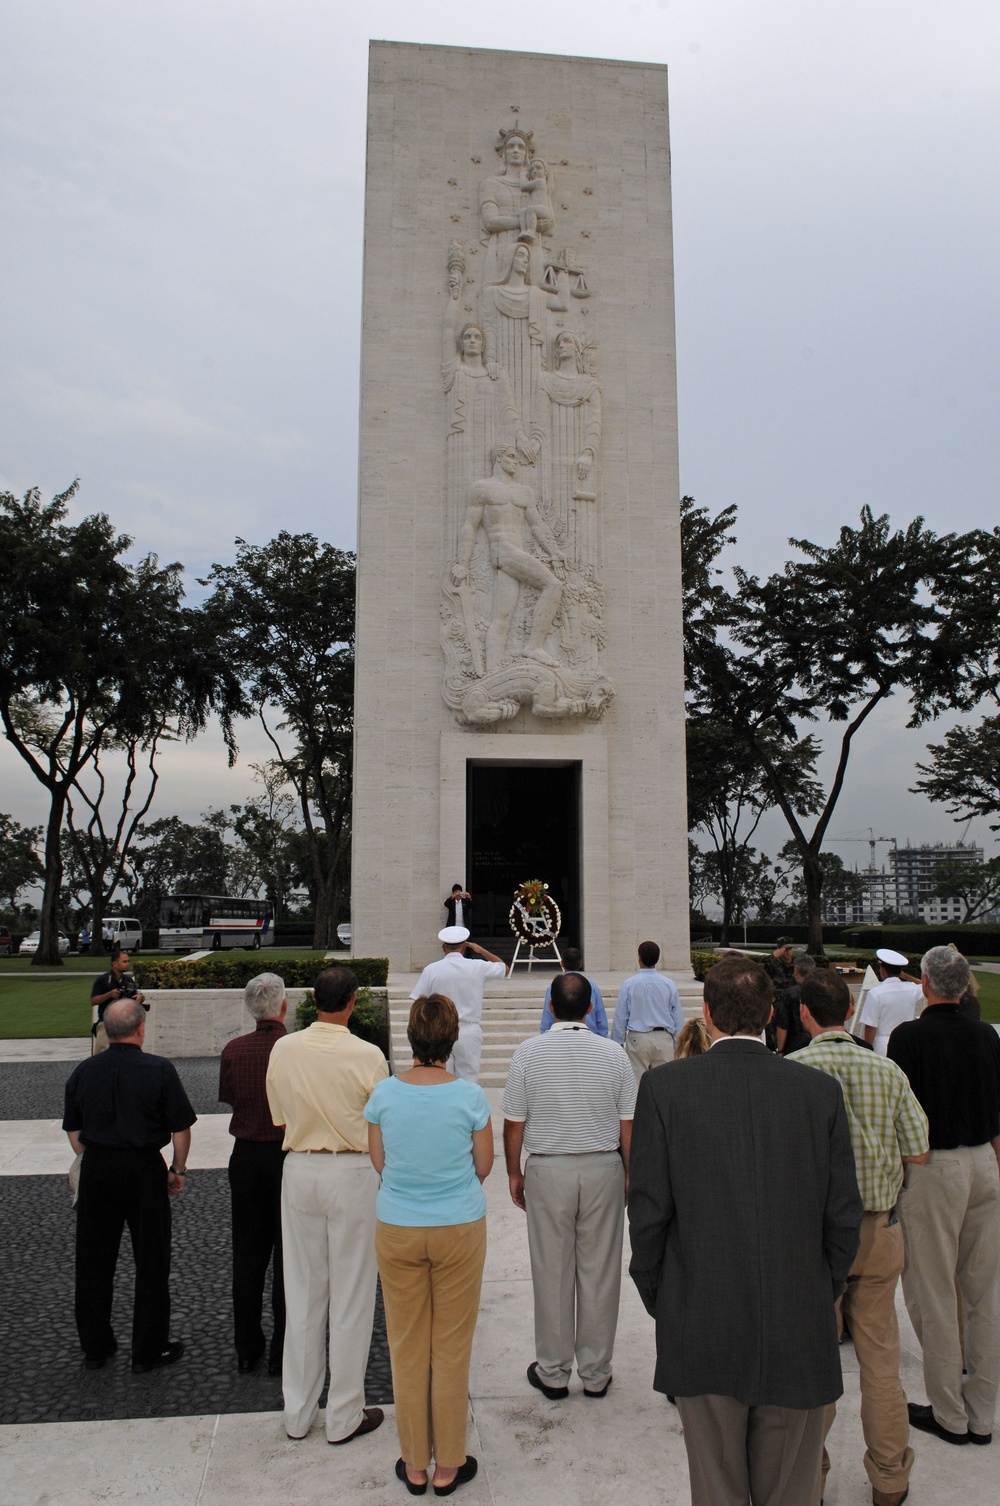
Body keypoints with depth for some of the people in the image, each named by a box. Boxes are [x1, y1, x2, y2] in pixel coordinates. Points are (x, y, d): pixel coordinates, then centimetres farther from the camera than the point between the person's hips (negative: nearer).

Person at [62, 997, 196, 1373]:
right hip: (144, 1170, -4)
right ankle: (148, 1351, 17)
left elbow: (73, 1132, 7)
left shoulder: (83, 1072, 0)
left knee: (93, 1261, 16)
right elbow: (180, 1128, -10)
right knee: (151, 1262, 8)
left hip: (95, 1171, 4)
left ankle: (95, 1346, 28)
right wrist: (178, 1169, 4)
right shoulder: (159, 1070, -12)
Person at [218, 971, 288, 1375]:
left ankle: (247, 1350, 25)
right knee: (287, 1256, 9)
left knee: (247, 1256, 15)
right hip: (288, 1156, -3)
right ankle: (282, 1353, 17)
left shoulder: (233, 1050, -8)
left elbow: (229, 1099, 5)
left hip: (245, 1156, 3)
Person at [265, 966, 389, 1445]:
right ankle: (345, 1417, 20)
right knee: (351, 1294, 9)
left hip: (298, 1169, 4)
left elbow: (279, 1117, 6)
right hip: (351, 1172, -4)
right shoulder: (368, 1056, -16)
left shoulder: (283, 1050, -4)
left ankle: (298, 1413, 28)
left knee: (302, 1291, 16)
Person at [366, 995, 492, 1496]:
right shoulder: (469, 1096, -15)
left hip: (397, 1229, 1)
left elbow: (379, 1162, 1)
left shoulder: (384, 1094, -11)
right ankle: (448, 1466, 25)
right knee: (451, 1349, 13)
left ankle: (414, 1465, 28)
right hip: (459, 1229, -1)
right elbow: (484, 1165, -2)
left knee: (407, 1346, 15)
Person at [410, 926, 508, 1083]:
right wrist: (481, 950, 14)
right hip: (469, 1032, 0)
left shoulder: (431, 970, -6)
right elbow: (505, 969, 12)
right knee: (468, 1082, 8)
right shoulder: (477, 967, -5)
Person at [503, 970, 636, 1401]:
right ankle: (595, 1374, 21)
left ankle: (552, 1373, 21)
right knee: (599, 1273, 10)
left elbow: (514, 1124, -4)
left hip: (548, 1171, -1)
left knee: (552, 1274, 9)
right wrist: (629, 1175, 13)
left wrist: (515, 1173, 9)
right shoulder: (613, 1054, -4)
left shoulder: (528, 1052, -8)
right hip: (604, 1168, 1)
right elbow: (628, 1125, 0)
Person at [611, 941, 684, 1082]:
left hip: (637, 1039, -2)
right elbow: (678, 1018, 5)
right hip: (664, 1038, 2)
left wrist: (617, 1044, 7)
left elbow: (620, 1018, -2)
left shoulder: (628, 984, -5)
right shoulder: (669, 984, 1)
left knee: (637, 1081, 2)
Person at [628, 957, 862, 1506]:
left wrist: (657, 1298, 7)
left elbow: (648, 1212, -8)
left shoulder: (663, 1087, -11)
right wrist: (822, 1295, 14)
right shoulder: (821, 1090, -5)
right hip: (800, 1336, 2)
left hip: (702, 1332, -2)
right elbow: (844, 1216, 0)